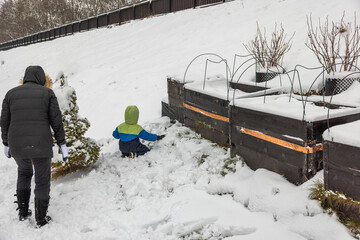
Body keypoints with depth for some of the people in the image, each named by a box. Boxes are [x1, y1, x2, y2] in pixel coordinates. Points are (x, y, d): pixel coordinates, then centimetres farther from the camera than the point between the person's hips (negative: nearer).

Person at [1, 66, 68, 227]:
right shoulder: (47, 93, -1)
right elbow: (56, 121, -4)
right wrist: (62, 145, 2)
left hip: (18, 146, 3)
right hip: (41, 146, -3)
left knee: (24, 172, 31)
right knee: (42, 180, 16)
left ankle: (23, 212, 32)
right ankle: (41, 219, 24)